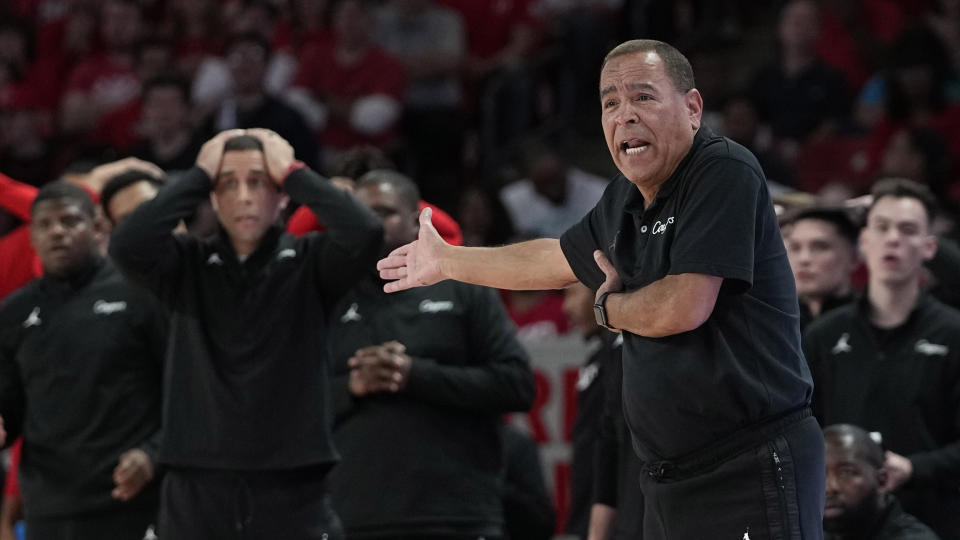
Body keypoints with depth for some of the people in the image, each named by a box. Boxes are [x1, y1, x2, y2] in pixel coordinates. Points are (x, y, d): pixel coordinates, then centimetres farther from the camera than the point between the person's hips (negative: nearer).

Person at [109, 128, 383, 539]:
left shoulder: (308, 263, 3)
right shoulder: (187, 265, 6)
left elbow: (364, 234, -17)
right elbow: (127, 245, -14)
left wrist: (293, 172, -7)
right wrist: (199, 176, -6)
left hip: (292, 494, -1)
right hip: (195, 492, 1)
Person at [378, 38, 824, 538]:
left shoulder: (724, 173, -15)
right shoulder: (624, 202, 11)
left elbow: (683, 307, -23)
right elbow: (553, 260, 32)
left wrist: (608, 305, -1)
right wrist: (446, 261, 43)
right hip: (671, 479, 8)